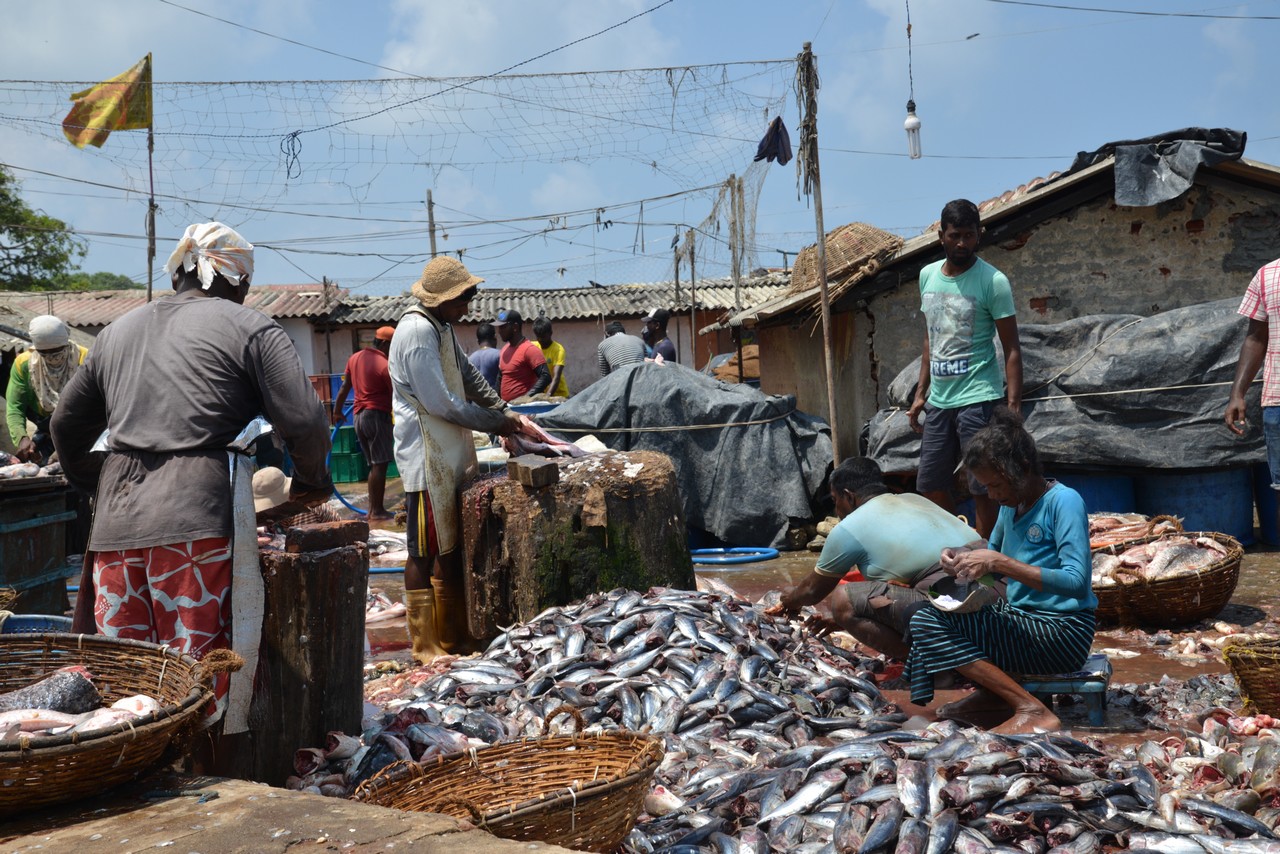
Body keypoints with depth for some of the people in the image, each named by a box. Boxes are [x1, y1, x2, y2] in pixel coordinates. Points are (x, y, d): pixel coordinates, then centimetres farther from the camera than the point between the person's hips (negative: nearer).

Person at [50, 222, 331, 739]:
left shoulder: (118, 330, 22)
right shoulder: (250, 327, 3)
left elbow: (67, 426, 30)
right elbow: (304, 421, -7)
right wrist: (310, 482, 11)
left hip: (115, 521, 6)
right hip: (199, 518, -6)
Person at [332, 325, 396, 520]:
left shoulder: (355, 358, 9)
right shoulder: (384, 365, -14)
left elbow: (344, 387, 15)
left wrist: (337, 411, 24)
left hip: (359, 415, 8)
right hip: (377, 415, -8)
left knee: (373, 464, 14)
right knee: (379, 464, -5)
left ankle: (373, 509, 15)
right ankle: (377, 511, -5)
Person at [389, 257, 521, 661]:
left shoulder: (442, 328, 14)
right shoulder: (417, 331, -18)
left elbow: (470, 377, 21)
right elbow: (441, 403, -21)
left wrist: (507, 413, 9)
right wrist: (496, 424, -11)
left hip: (450, 458, 10)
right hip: (427, 460, -10)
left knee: (451, 550, 15)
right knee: (424, 554, -1)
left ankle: (453, 638, 25)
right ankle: (426, 648, 8)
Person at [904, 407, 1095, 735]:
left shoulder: (1064, 502, -16)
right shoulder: (1011, 504, 7)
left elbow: (1077, 582, -27)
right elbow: (994, 555, 23)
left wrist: (999, 563, -29)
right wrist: (963, 557, -1)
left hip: (1062, 633, -9)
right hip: (1020, 615, 9)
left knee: (928, 624, -20)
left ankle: (1033, 711, -16)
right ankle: (992, 693, 6)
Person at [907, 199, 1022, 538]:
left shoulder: (992, 281, -8)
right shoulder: (928, 275, 10)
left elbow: (1011, 349, -8)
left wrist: (1013, 406, -16)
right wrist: (921, 393, 14)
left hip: (978, 399, -6)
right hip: (938, 400, 6)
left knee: (982, 490, -2)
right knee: (929, 486, 12)